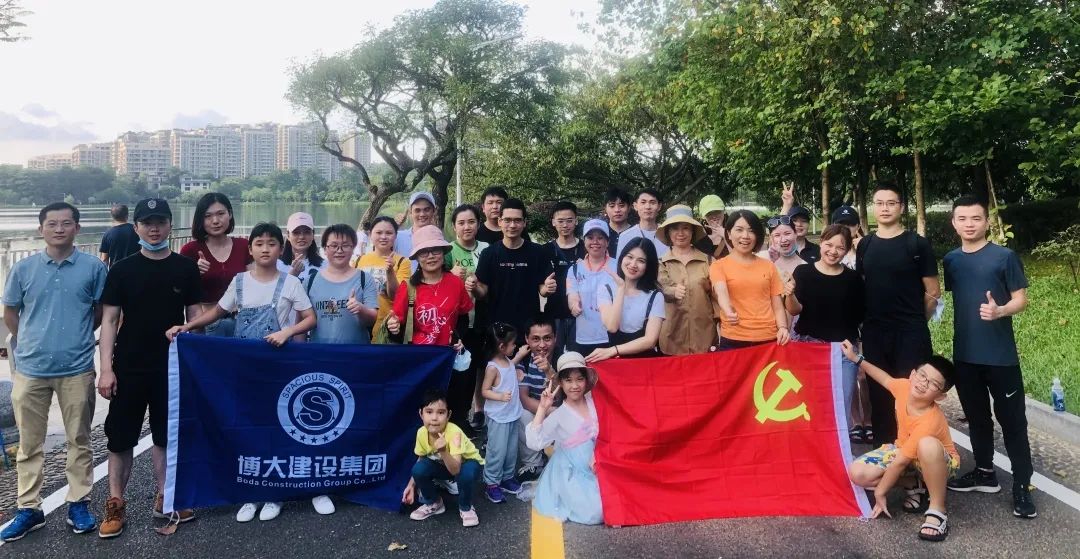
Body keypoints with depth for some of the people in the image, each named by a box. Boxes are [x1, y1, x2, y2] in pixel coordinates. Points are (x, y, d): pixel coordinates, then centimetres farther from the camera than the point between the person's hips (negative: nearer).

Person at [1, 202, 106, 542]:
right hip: (30, 369, 1)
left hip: (77, 369, -1)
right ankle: (28, 509, 21)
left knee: (79, 441, 9)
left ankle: (79, 503, 21)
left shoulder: (94, 268, -4)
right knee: (29, 444, 10)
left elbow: (101, 311, 7)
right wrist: (33, 343, 13)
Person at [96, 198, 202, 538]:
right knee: (120, 437, 5)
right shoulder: (122, 270, -2)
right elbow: (109, 320, -3)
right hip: (129, 368, -1)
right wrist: (106, 369, -9)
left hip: (172, 368, 1)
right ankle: (115, 505, 18)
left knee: (166, 435, 12)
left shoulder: (186, 269, 1)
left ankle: (164, 498, 25)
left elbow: (194, 317, 5)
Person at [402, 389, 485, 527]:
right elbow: (420, 460, -2)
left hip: (467, 463, -4)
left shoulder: (454, 432, -36)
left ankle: (466, 508, -6)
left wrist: (443, 451, -60)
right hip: (443, 465, 4)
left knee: (466, 473, -37)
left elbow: (455, 469, -44)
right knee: (418, 469, -23)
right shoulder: (422, 432, -21)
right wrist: (411, 485, -9)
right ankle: (433, 503, 5)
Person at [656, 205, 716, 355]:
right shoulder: (661, 262, 3)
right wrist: (674, 292, -34)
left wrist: (719, 329, 3)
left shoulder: (707, 260, 7)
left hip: (703, 335, 1)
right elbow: (662, 289, -12)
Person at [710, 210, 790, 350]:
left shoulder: (768, 266, 11)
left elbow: (778, 306, 11)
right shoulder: (718, 266, 2)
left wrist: (783, 328, -7)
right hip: (733, 341, -2)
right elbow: (721, 293, -18)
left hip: (769, 340, 3)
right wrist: (729, 312, -38)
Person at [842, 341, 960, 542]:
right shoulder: (905, 387, -20)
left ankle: (937, 510, -27)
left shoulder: (930, 422, -37)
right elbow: (886, 379, 7)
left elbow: (900, 462, -29)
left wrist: (880, 492, -21)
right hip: (904, 449, 6)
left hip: (938, 462, -6)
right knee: (857, 473, -18)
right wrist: (856, 358, 8)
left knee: (928, 445, -45)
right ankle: (914, 485, 4)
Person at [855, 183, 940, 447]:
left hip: (910, 334, -4)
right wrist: (869, 317, 10)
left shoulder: (917, 244, -4)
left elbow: (933, 292, -1)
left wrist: (915, 320, 6)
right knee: (879, 393, 10)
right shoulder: (865, 245, 8)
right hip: (873, 333, 4)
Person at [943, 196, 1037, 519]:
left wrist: (1000, 311, -25)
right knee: (977, 417, 16)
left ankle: (1022, 486, 10)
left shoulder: (1004, 257, -6)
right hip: (965, 354, 5)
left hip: (1001, 355, -4)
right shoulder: (950, 260, 7)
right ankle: (985, 473, 30)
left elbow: (1021, 300, -7)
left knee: (1012, 420, 2)